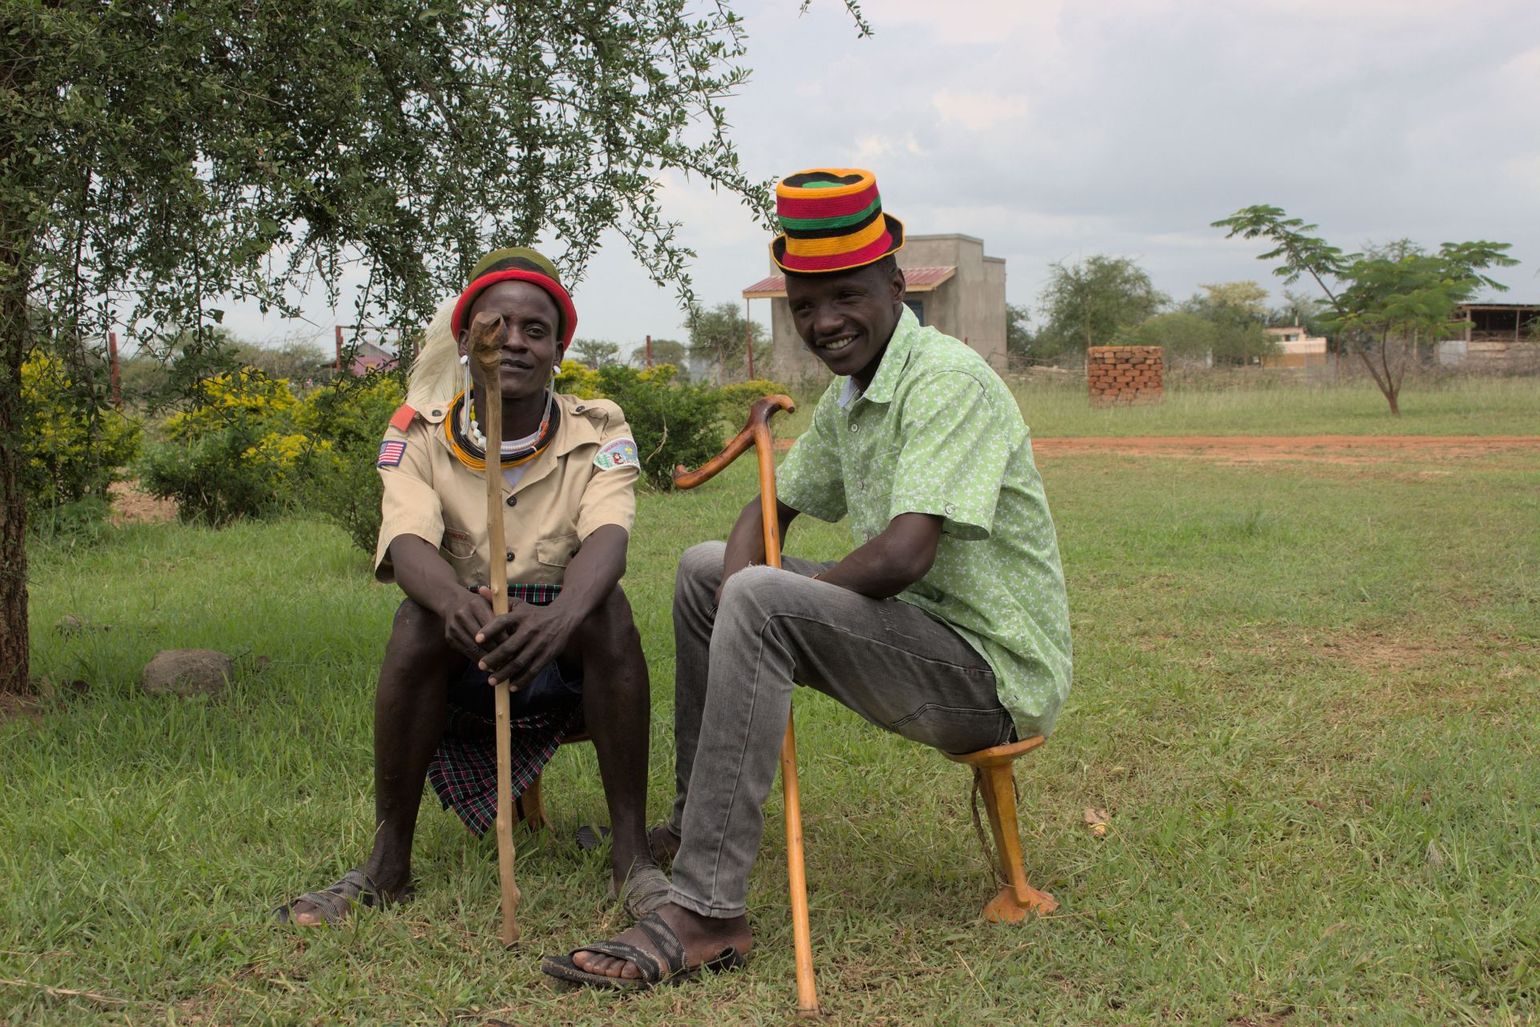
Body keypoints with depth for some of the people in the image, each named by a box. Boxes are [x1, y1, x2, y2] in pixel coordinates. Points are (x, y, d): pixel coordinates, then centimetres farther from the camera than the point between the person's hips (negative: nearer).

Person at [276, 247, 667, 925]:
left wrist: (560, 617, -50)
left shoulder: (599, 432, -6)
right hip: (459, 676, 1)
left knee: (608, 605, -30)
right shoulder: (418, 435, -4)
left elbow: (607, 537, -26)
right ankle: (387, 864, -20)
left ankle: (632, 857, -26)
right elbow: (406, 543, -23)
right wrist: (456, 603, -48)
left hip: (571, 667, 0)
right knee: (418, 618, -29)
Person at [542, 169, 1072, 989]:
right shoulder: (849, 392, 10)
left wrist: (764, 595, -13)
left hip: (994, 671, -10)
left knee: (762, 600, -29)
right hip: (918, 636, 10)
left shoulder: (947, 380, -19)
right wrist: (740, 589, -6)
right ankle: (695, 818, 21)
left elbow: (903, 558, -31)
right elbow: (774, 507, 19)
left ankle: (705, 914, -28)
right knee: (706, 569, 14)